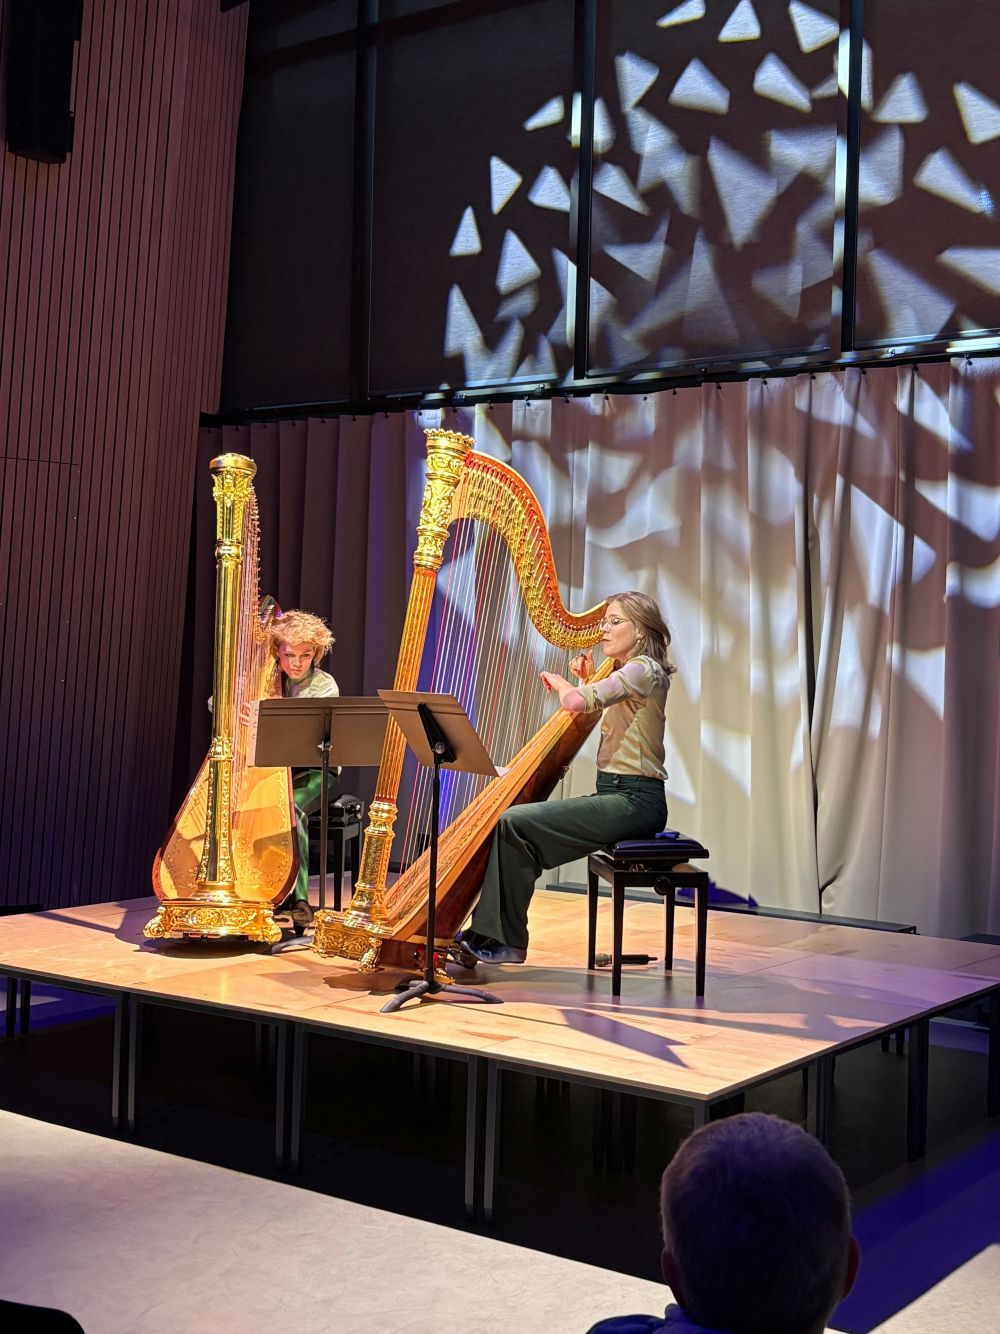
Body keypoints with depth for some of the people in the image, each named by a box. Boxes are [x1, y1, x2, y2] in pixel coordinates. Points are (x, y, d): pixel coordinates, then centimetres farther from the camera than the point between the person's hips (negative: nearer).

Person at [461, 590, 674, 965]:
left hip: (634, 800, -10)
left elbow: (576, 702, -24)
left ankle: (505, 941, -12)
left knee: (514, 823, -19)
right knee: (512, 818, 3)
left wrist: (557, 681, -3)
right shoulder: (624, 673, 19)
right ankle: (489, 934, 2)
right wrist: (584, 681, 13)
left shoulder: (644, 669, -12)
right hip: (615, 794, 10)